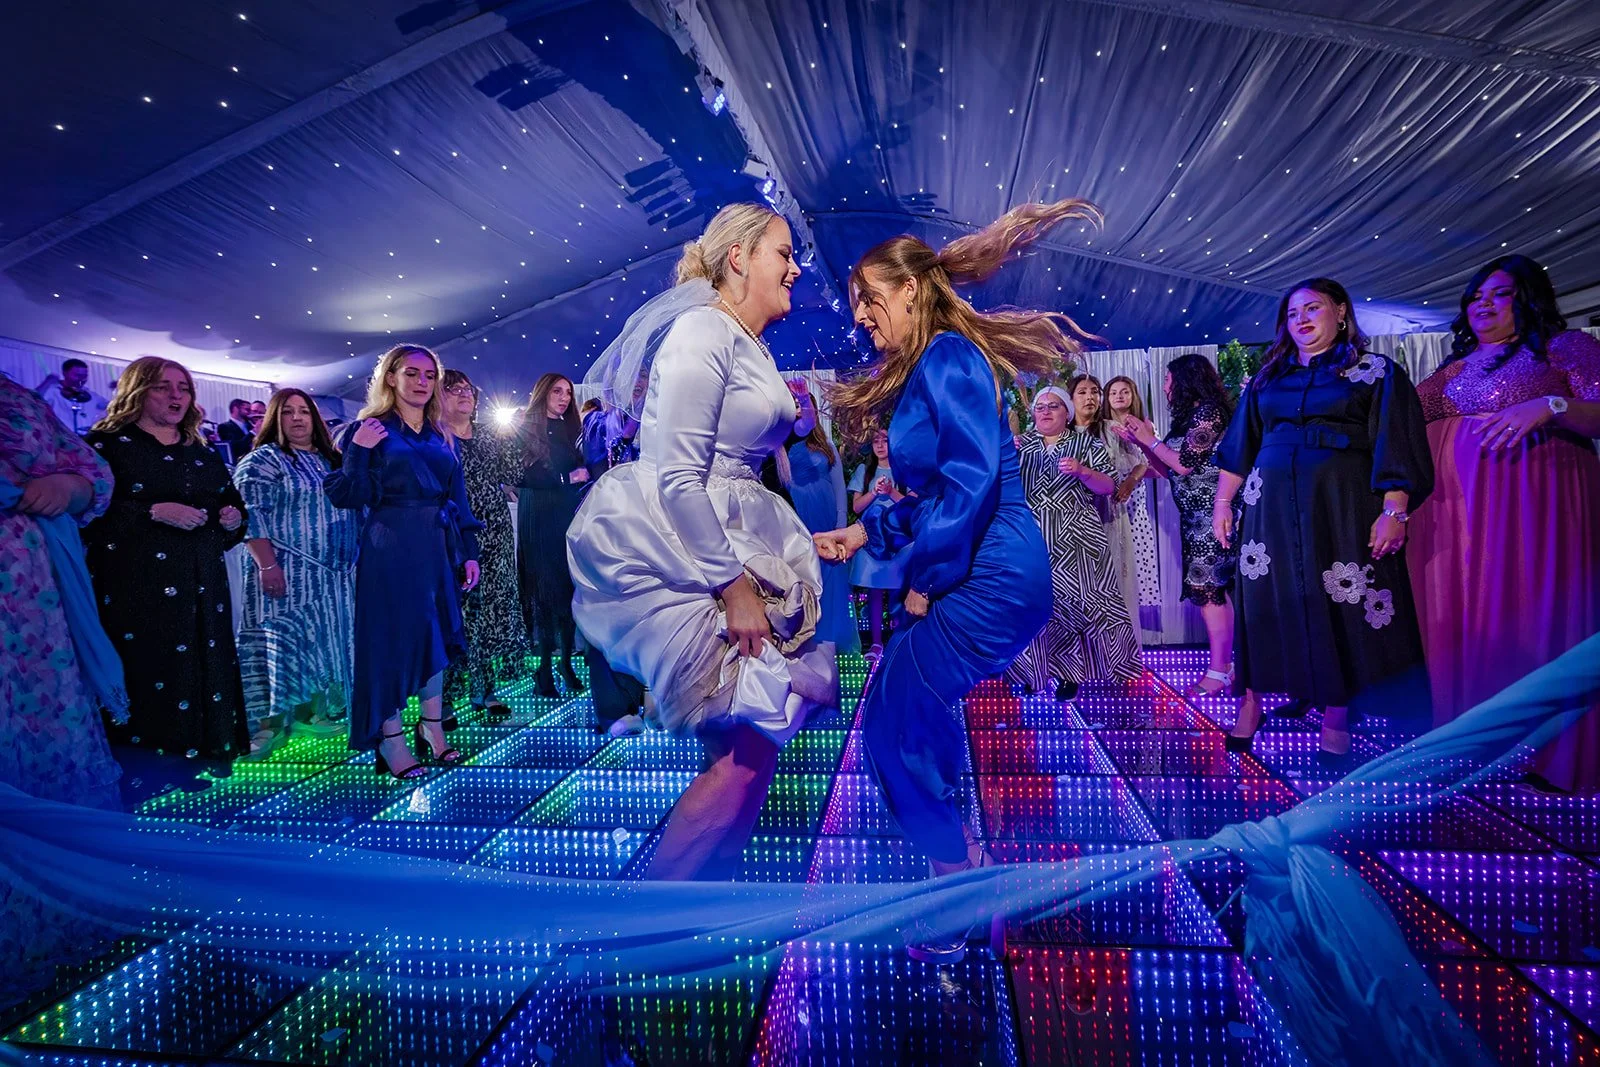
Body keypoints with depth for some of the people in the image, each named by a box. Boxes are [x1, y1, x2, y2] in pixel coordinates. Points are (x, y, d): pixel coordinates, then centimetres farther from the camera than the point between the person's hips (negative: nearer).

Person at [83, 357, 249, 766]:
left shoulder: (202, 454, 18)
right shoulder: (107, 443, 1)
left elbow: (232, 503, 24)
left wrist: (233, 516, 1)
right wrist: (154, 511, -20)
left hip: (202, 584, 5)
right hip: (135, 585, -5)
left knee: (203, 667, 5)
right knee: (142, 670, -6)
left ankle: (202, 755, 15)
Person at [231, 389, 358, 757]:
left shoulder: (330, 460, 16)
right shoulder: (262, 460, -4)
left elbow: (350, 506, 21)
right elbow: (249, 514, -13)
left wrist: (354, 559, 15)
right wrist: (267, 565, -21)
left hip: (334, 573, 7)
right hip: (287, 572, -7)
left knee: (320, 639, 10)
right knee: (283, 640, -7)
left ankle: (310, 712, 19)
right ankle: (268, 721, -2)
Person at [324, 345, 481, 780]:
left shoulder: (440, 436, 14)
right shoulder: (369, 429, -1)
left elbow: (458, 498, 13)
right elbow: (346, 498, -6)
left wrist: (468, 551, 8)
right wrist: (358, 451, -20)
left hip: (437, 548, 5)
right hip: (390, 549, -5)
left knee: (435, 634, 10)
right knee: (391, 636, -1)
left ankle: (432, 729, 22)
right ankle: (391, 739, 10)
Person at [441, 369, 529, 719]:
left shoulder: (489, 434, 14)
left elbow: (512, 474, 6)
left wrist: (508, 438, -1)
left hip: (495, 536, 5)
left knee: (493, 608, 7)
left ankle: (484, 689, 18)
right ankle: (446, 695, 3)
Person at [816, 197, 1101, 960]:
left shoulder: (949, 356, -11)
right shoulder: (920, 372, 19)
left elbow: (972, 478, -22)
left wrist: (925, 578, -16)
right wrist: (861, 532, 13)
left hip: (991, 576, -10)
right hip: (982, 575, 10)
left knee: (894, 720, -5)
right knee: (909, 700, 17)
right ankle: (961, 859, 32)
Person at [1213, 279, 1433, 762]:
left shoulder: (1376, 372, 5)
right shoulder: (1269, 377, 15)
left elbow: (1396, 449, -3)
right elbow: (1239, 446, 15)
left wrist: (1394, 511, -12)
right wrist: (1222, 502, 9)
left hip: (1341, 506, -3)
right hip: (1271, 507, 3)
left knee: (1339, 605, -1)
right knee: (1267, 602, 3)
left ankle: (1335, 718, 9)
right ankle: (1251, 703, 11)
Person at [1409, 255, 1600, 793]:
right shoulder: (1458, 364, 21)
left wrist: (1548, 407, -22)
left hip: (1532, 501, -5)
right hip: (1453, 504, 5)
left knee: (1526, 609, -7)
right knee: (1458, 611, 2)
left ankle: (1540, 749, 2)